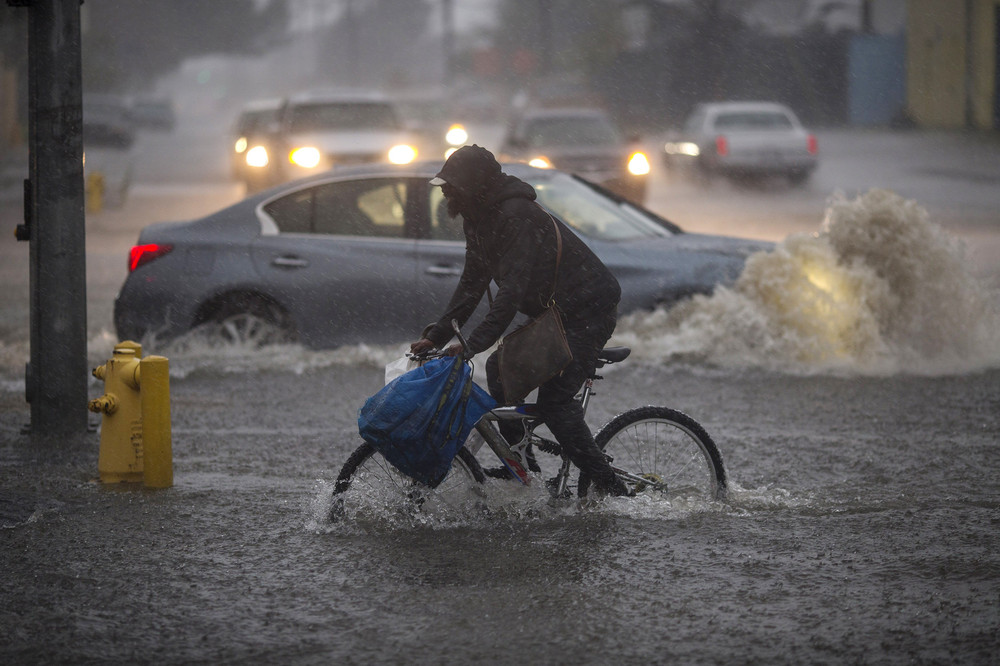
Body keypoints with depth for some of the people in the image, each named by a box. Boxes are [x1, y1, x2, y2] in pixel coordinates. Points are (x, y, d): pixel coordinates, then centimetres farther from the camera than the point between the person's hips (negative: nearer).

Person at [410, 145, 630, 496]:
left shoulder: (517, 216, -24)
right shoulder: (479, 220, 7)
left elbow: (514, 287, -31)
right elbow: (472, 284, 14)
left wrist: (474, 343, -35)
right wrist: (436, 336, 7)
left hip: (590, 311, -10)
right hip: (556, 312, 10)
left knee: (555, 402, -17)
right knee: (499, 368, 5)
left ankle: (612, 491, -17)